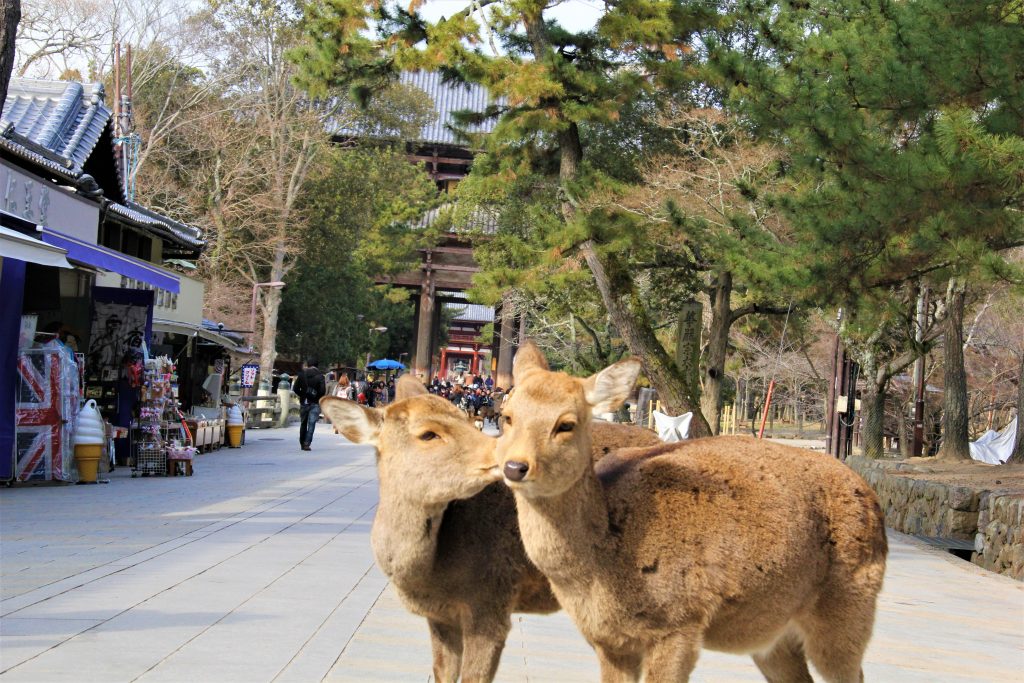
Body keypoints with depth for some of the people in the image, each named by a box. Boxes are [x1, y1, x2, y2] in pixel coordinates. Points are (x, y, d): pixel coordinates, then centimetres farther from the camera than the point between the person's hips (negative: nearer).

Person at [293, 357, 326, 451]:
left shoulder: (302, 374, 1)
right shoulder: (320, 375, -5)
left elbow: (296, 388, -1)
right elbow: (323, 391, -11)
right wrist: (317, 397, 7)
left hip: (304, 402, 2)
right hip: (315, 403, -2)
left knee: (303, 423, 15)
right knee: (311, 424, -4)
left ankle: (302, 443, 19)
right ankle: (307, 443, -16)